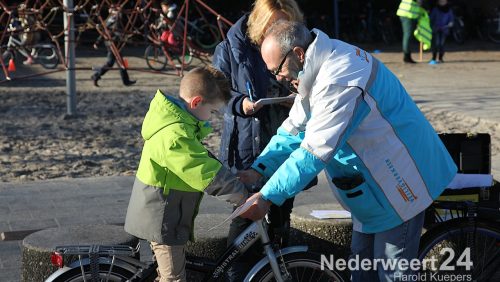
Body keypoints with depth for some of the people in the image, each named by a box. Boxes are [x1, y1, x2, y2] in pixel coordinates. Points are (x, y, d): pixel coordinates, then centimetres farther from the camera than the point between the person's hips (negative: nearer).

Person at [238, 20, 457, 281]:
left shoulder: (339, 82, -31)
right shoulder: (319, 67, 1)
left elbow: (315, 151, -32)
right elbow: (294, 128, 7)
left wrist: (267, 197, -28)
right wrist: (258, 169, -3)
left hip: (399, 180, -10)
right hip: (372, 177, 10)